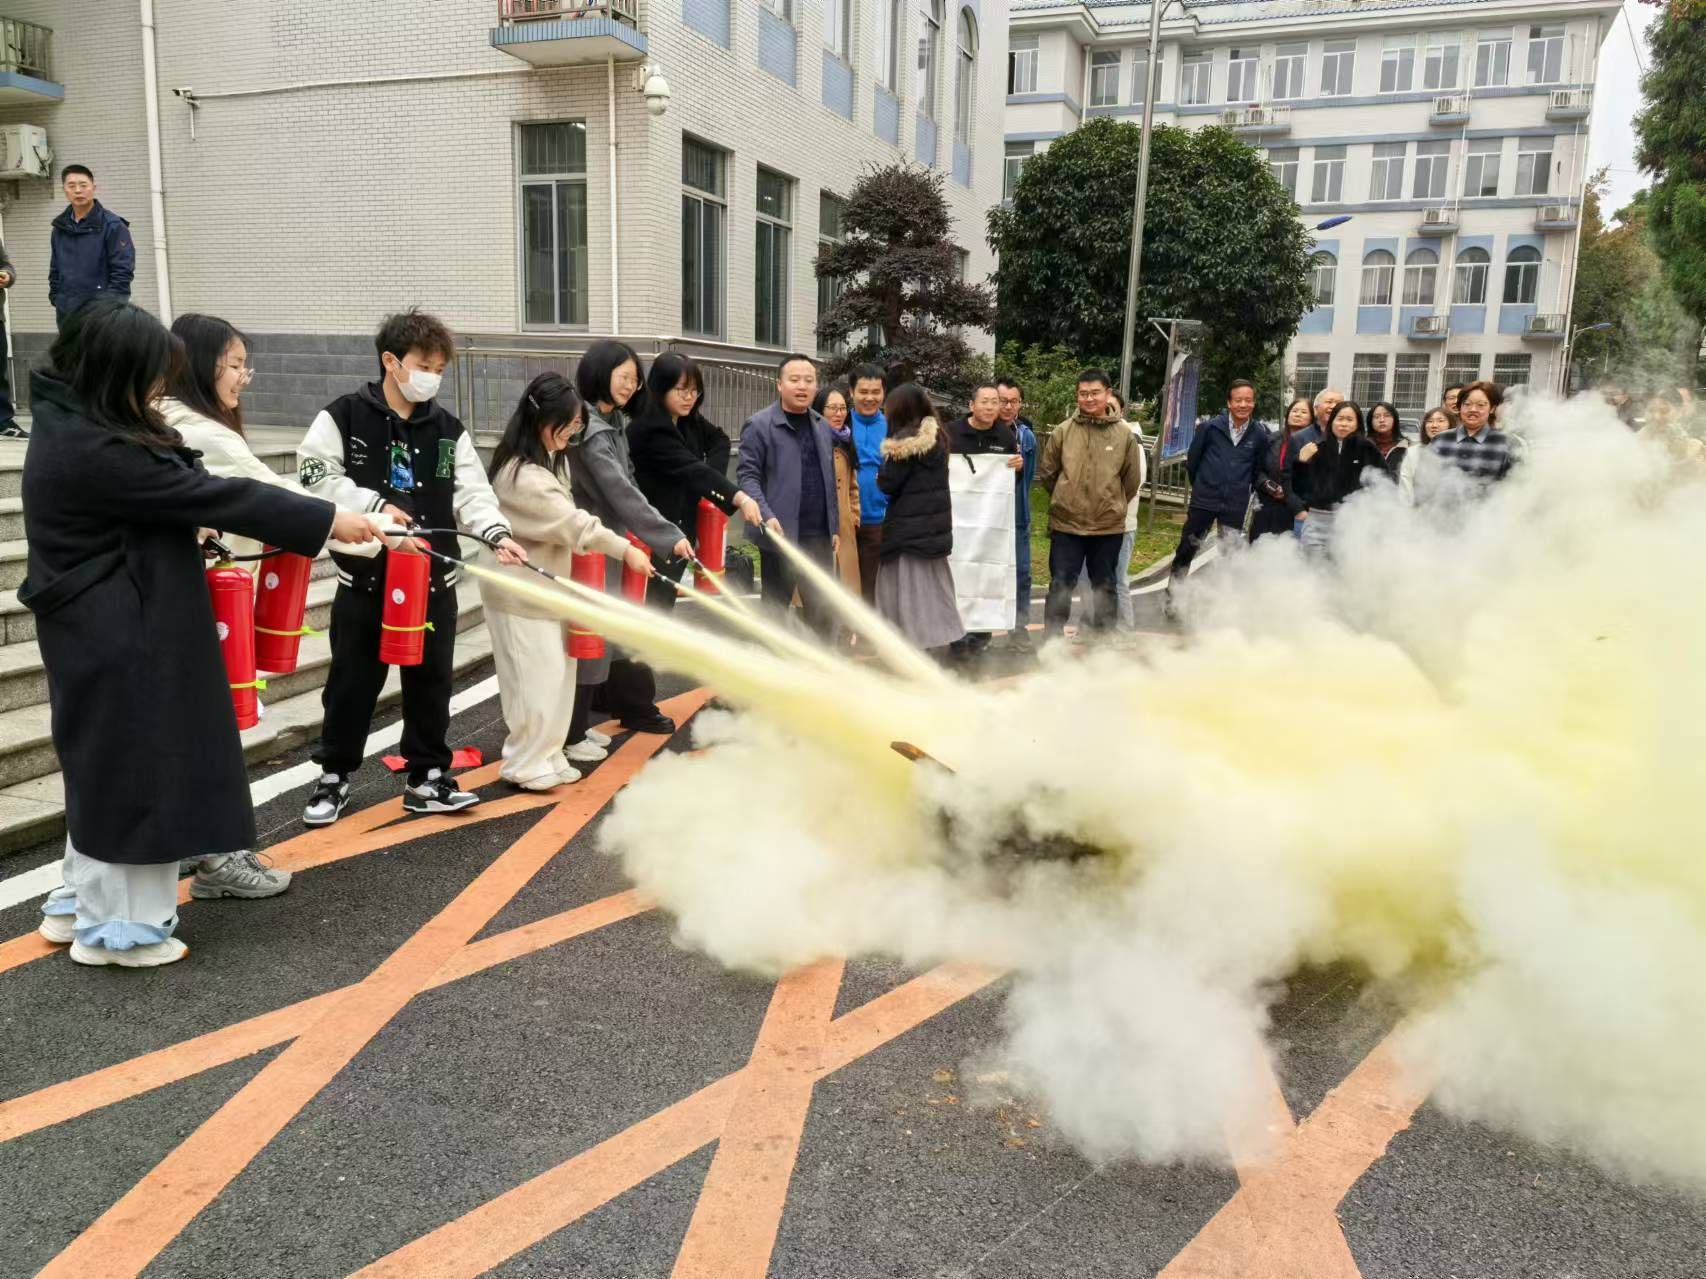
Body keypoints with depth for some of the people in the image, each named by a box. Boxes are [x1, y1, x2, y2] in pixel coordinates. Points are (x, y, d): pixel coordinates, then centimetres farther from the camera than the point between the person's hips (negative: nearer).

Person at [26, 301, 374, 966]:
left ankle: (82, 902, 34)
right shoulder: (93, 450, -24)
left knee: (110, 762, 20)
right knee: (134, 766, 2)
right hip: (121, 638, -10)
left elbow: (162, 500, 17)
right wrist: (326, 518, -17)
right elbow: (210, 494, -22)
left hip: (108, 630, 10)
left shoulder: (75, 423, 7)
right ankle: (120, 924, 15)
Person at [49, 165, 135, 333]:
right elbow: (55, 270, 20)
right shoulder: (60, 228, 13)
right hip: (68, 314, 6)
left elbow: (123, 270, -9)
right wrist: (56, 299, 9)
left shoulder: (112, 225, -5)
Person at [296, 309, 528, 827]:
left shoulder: (448, 429, 5)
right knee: (352, 681, 7)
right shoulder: (344, 416, -3)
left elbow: (471, 493, 0)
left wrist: (496, 534, -17)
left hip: (433, 577, 3)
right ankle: (334, 776, 25)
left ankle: (427, 777, 22)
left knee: (431, 681, 9)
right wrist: (373, 504, -19)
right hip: (365, 575, -3)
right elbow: (315, 475, -8)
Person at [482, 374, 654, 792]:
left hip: (545, 586, 9)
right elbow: (571, 521, -23)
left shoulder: (547, 459, 10)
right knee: (536, 680, -2)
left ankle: (546, 756, 23)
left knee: (556, 676, 12)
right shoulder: (521, 474, -22)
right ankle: (524, 764, 12)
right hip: (521, 593, -9)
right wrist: (625, 550, -21)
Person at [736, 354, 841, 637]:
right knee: (775, 612, 5)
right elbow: (748, 475, -9)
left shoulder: (823, 427, 16)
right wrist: (767, 516, -22)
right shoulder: (759, 425, -4)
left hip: (819, 535, 6)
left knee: (824, 612, 8)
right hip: (781, 534, -5)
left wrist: (834, 526, 15)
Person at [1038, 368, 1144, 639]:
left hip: (1109, 527, 1)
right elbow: (1046, 474, 5)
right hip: (1066, 525, -1)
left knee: (1105, 588, 13)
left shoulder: (1124, 435, -3)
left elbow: (1132, 480, 6)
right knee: (1060, 587, 4)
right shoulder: (1063, 431, -5)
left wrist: (1111, 503, 11)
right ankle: (1052, 641, 12)